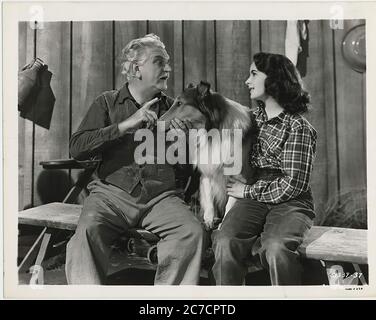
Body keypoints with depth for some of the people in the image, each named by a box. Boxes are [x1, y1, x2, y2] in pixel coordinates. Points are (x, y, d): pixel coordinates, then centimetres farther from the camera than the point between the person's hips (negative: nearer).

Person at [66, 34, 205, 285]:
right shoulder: (108, 102, 11)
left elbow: (188, 168, 18)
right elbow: (76, 148, -3)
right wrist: (125, 125, -11)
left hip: (161, 196, 2)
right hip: (113, 192, -1)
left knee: (193, 232, -26)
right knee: (88, 231, -31)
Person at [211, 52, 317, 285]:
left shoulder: (298, 127, -5)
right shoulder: (253, 118, 16)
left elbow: (294, 184, -10)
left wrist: (248, 191, -6)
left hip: (290, 203, -4)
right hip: (254, 201, 4)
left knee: (276, 247, -36)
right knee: (225, 242, -27)